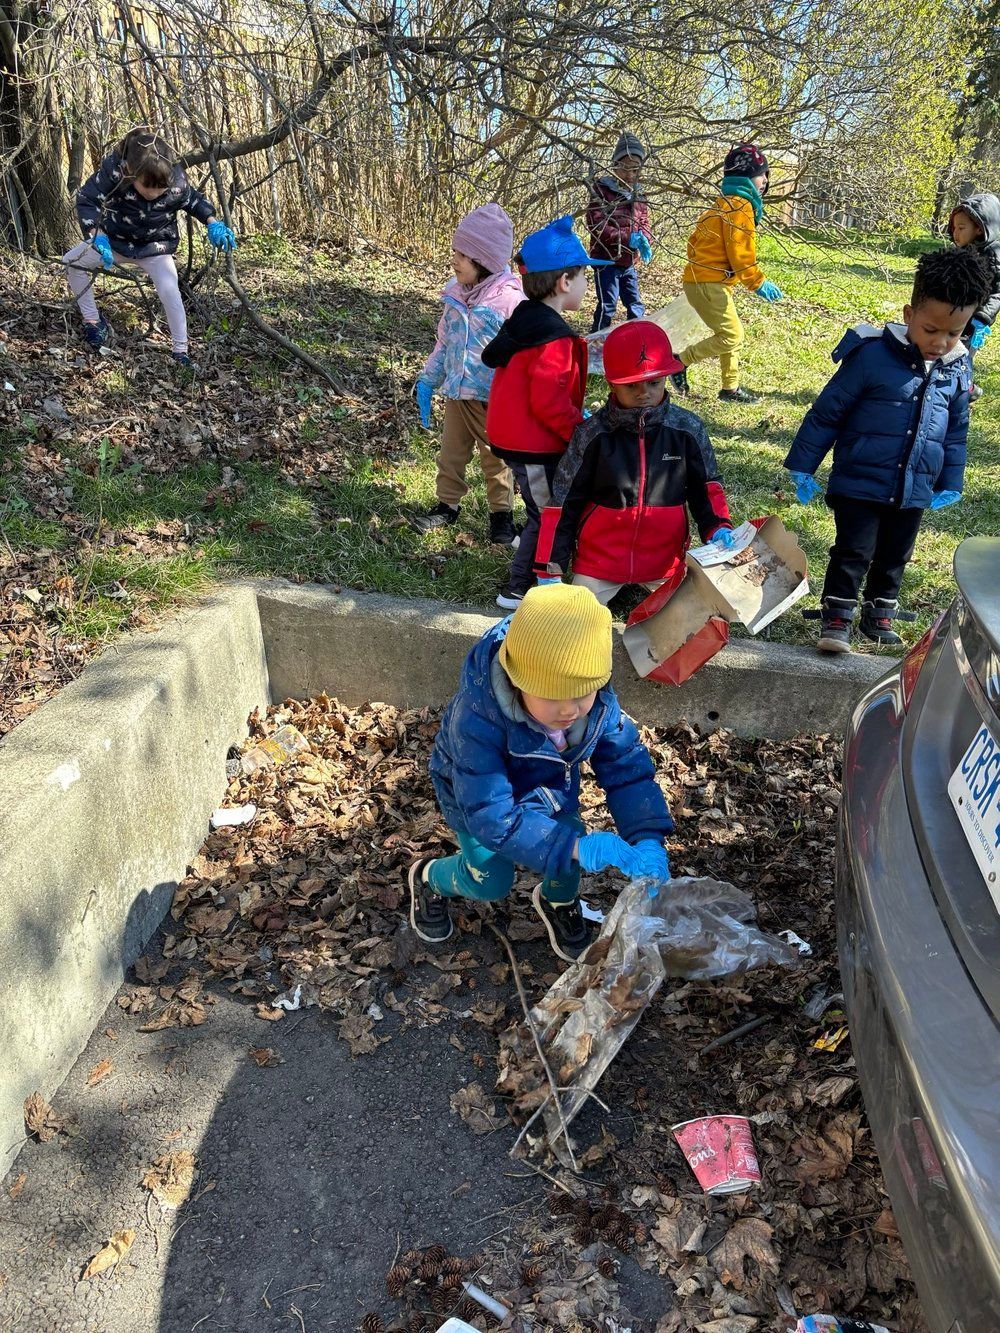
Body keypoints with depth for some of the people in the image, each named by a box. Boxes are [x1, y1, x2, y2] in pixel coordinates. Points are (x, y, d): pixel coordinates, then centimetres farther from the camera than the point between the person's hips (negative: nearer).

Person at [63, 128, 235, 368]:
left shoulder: (177, 183, -26)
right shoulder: (113, 171, -31)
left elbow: (194, 201, -4)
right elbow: (87, 199, -23)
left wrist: (214, 223, -21)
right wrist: (97, 237, -37)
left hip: (155, 248, -2)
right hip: (115, 241, 2)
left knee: (170, 294, -23)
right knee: (72, 261, -5)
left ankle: (180, 351, -10)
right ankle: (92, 321, 9)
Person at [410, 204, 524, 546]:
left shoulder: (510, 298, -19)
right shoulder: (455, 292, 1)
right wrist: (427, 379, 9)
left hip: (491, 399, -6)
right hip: (456, 392, 6)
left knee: (496, 458, 11)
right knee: (450, 454, 16)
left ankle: (502, 513, 28)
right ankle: (447, 505, 33)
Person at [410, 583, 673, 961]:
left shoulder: (598, 701, -31)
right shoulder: (477, 718, -46)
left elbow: (627, 766, -22)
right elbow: (489, 813, -46)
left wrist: (647, 839, -38)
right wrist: (576, 847, -54)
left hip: (548, 788, 4)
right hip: (477, 792, -4)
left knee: (569, 859, -7)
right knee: (491, 882, -3)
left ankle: (558, 902, 31)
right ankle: (429, 878, 31)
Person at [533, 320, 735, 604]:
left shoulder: (688, 429, -8)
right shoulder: (593, 434, -12)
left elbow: (706, 487, 6)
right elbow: (563, 501, -7)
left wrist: (717, 527, -13)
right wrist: (551, 566, -8)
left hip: (665, 558, 2)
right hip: (600, 559, -1)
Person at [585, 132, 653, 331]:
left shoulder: (637, 195, 13)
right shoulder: (602, 190, -9)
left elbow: (644, 223, 15)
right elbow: (596, 226, -17)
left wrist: (644, 241, -12)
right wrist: (627, 238, -24)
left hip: (629, 262, 7)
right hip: (606, 260, -7)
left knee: (636, 306, 12)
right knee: (607, 307, -9)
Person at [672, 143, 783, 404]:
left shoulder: (725, 204, 17)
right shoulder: (740, 206, -14)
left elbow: (695, 240, 19)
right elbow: (740, 253, -18)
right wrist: (758, 283, -12)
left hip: (700, 279, 11)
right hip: (709, 284, -11)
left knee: (732, 335, 15)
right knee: (731, 337, -6)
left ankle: (730, 388, 21)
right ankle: (680, 361, 0)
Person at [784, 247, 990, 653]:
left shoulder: (958, 369, 1)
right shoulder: (872, 355, -15)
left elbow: (956, 430, 14)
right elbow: (827, 411, -10)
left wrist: (950, 483, 16)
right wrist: (802, 466, -7)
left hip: (915, 490, 5)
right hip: (860, 483, -5)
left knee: (894, 557, 16)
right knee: (853, 552, -5)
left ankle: (879, 614, 33)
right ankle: (836, 619, 8)